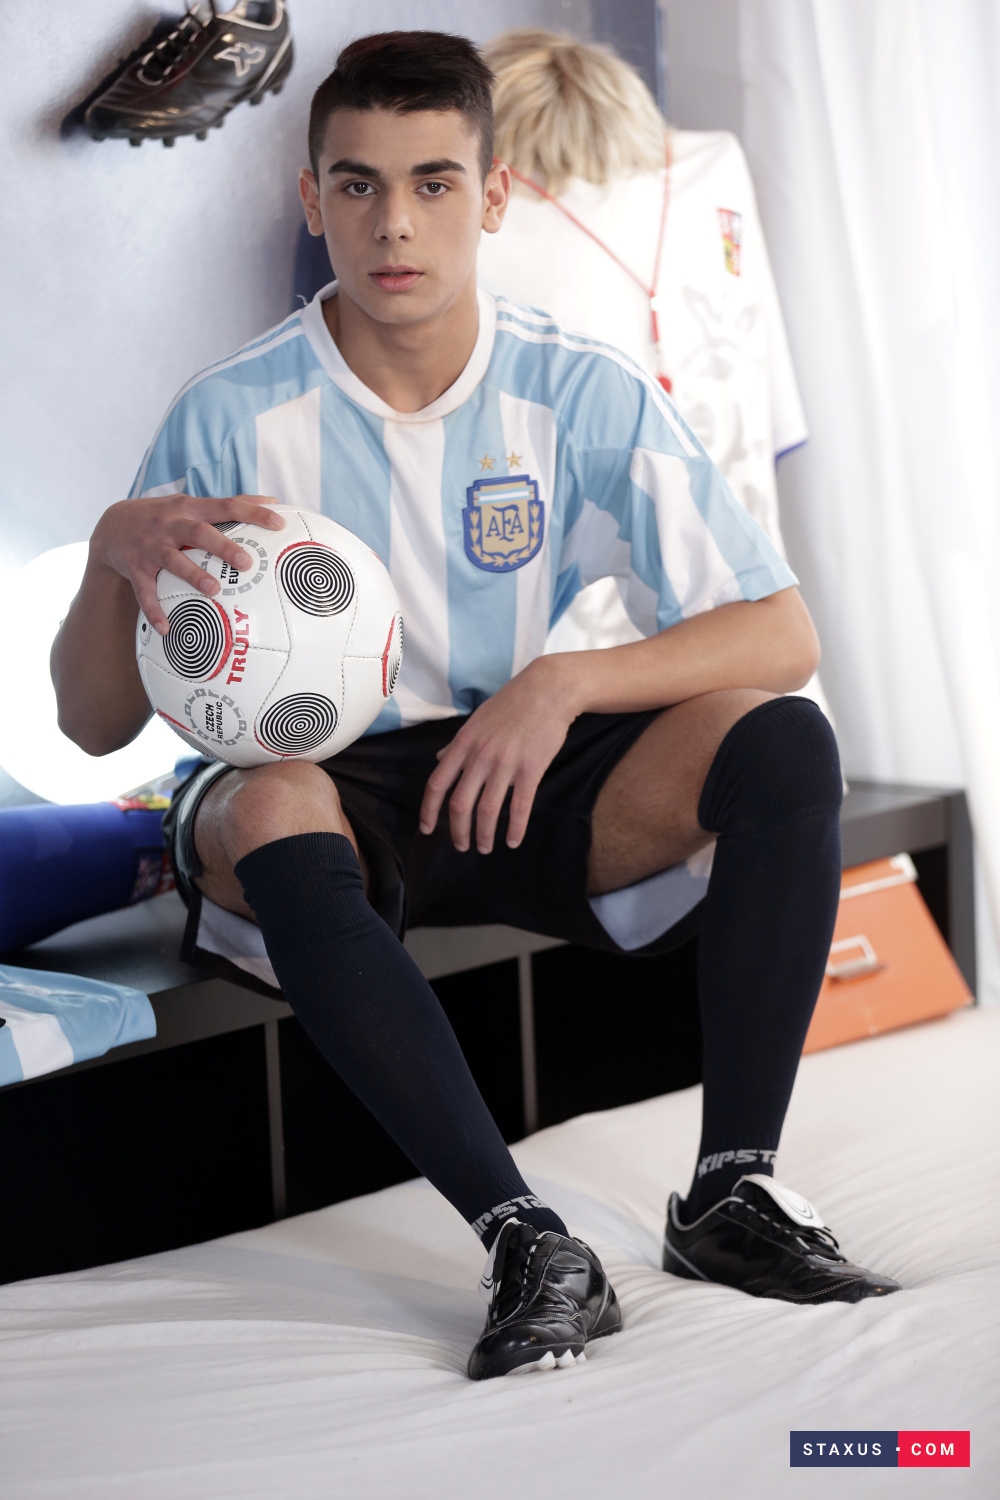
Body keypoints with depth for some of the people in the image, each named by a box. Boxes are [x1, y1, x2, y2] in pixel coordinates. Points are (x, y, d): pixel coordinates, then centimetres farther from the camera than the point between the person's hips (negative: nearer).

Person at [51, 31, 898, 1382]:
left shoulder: (581, 396, -6)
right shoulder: (234, 418, -9)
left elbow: (782, 637, -9)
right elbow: (97, 725, -7)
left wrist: (562, 685, -24)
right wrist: (115, 553, -28)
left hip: (521, 781, 2)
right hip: (327, 782, -2)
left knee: (784, 744, -24)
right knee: (269, 818, -38)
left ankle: (731, 1191, -20)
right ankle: (531, 1247, -37)